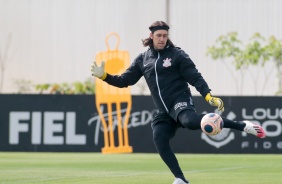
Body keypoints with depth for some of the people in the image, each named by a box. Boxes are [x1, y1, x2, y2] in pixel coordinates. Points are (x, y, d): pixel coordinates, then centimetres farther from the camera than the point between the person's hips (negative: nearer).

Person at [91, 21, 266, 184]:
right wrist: (104, 76, -1)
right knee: (159, 139, -15)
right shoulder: (143, 59, 12)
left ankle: (243, 126, -30)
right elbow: (125, 80, 13)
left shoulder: (177, 55, -2)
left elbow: (195, 77, -8)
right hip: (164, 111, 6)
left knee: (190, 121, -35)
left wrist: (208, 96, -23)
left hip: (180, 101, -6)